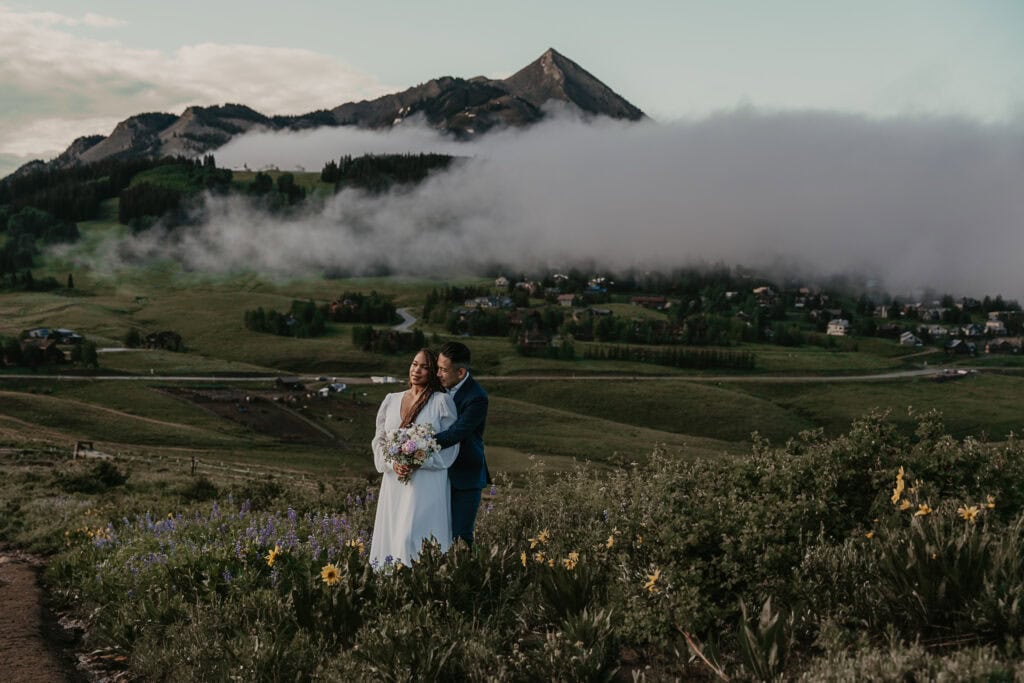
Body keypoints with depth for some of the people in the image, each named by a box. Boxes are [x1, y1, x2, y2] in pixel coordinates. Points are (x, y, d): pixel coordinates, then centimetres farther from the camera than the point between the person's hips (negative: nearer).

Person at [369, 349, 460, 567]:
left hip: (428, 482, -4)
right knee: (391, 536, 4)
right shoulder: (391, 400, 12)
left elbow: (450, 444, -5)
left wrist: (417, 462, -14)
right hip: (394, 481, 5)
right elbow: (379, 440, 11)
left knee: (414, 536, -12)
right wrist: (393, 463, -8)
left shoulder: (442, 401, -1)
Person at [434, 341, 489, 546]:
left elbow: (456, 433, -27)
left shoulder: (476, 398, -20)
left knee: (459, 537, -5)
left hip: (465, 476, -7)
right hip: (445, 473, 7)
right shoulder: (444, 386, 4)